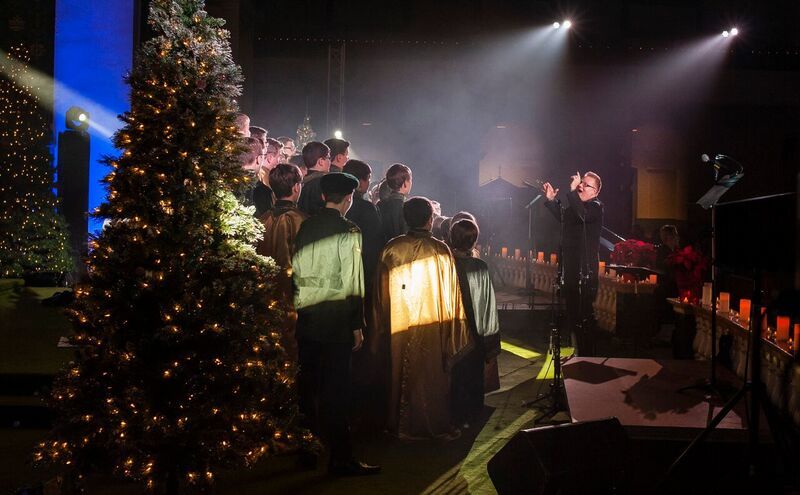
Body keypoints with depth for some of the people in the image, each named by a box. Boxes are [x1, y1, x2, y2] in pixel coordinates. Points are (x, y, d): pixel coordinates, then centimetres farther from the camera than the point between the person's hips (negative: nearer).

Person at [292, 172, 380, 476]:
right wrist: (357, 325, -9)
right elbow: (352, 282, -13)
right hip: (335, 316, -6)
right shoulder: (348, 231, -10)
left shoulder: (305, 227, 6)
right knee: (335, 388, -1)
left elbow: (295, 272, 10)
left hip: (306, 314, 6)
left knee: (307, 384, 14)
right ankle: (341, 459, 4)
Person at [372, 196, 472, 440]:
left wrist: (383, 327, 14)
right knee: (431, 375, 10)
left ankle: (400, 425, 25)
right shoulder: (440, 250, -12)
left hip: (398, 325, 3)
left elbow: (381, 292, 3)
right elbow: (449, 292, -6)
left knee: (400, 374, 14)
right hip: (431, 326, -3)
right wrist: (451, 325, 6)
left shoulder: (391, 249, -5)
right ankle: (436, 425, 20)